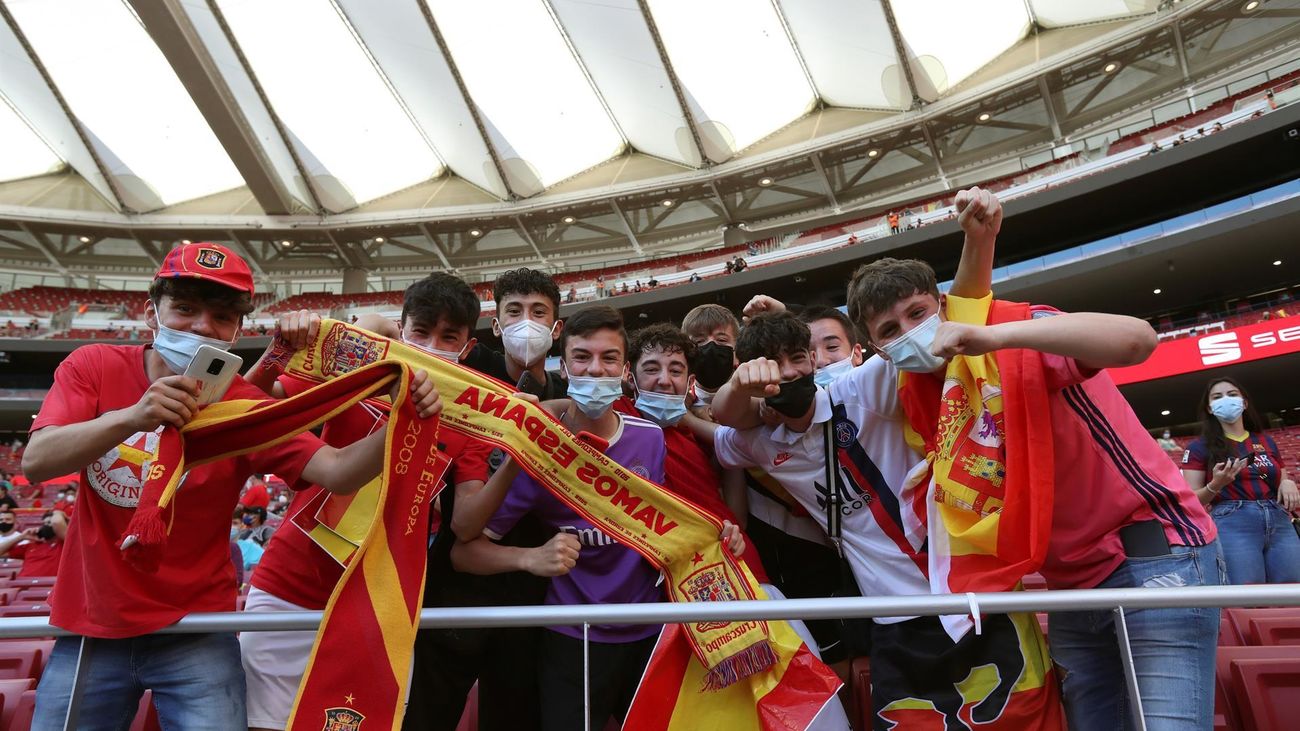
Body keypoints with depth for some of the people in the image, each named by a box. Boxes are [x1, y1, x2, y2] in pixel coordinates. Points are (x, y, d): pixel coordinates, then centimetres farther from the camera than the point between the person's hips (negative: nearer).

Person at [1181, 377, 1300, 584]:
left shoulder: (1266, 441, 20)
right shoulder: (1200, 447, 6)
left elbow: (1283, 481, 26)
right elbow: (1191, 499, 2)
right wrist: (1216, 485, -17)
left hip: (1279, 522, 5)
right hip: (1232, 524, -4)